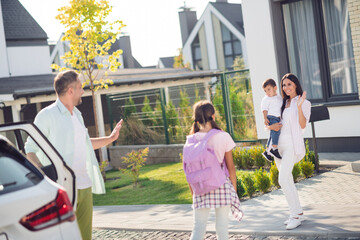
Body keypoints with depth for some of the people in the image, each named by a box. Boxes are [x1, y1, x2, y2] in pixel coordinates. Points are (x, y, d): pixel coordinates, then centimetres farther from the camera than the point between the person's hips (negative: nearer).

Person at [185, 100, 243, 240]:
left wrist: (193, 192, 12)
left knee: (198, 228, 6)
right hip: (222, 185, -1)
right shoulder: (223, 136, -6)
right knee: (222, 226, 9)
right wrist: (234, 189, 8)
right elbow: (230, 167, -3)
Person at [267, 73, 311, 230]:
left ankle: (296, 215, -10)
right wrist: (271, 126, 0)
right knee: (287, 181, 8)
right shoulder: (283, 103, 18)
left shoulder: (304, 102, 0)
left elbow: (303, 125, -12)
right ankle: (298, 213, 15)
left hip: (292, 144, -7)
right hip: (279, 144, 7)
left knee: (283, 180, -18)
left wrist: (299, 106, -22)